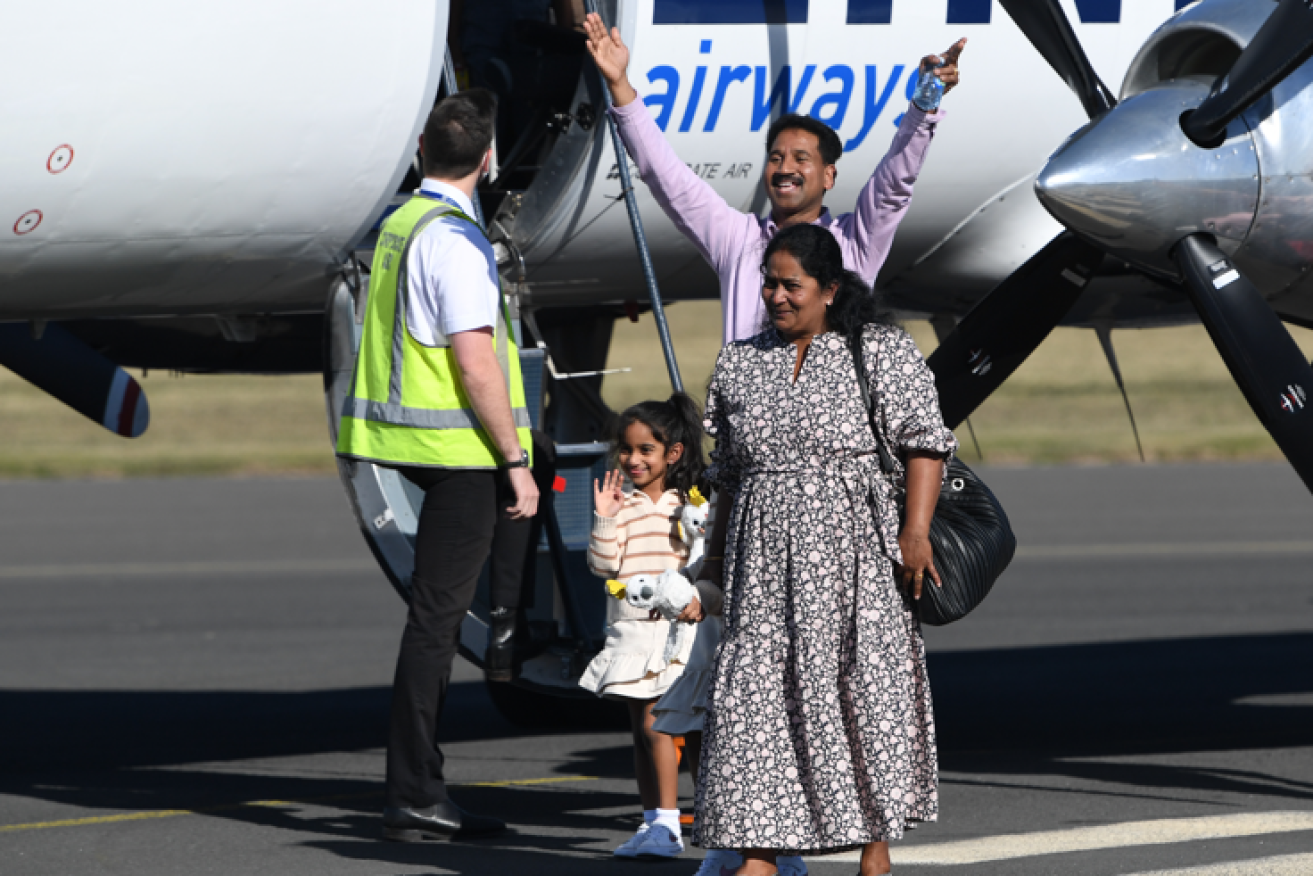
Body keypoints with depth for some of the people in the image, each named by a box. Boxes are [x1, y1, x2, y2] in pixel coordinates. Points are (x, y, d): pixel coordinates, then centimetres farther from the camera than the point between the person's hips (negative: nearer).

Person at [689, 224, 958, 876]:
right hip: (763, 554, 3)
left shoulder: (881, 351, 1)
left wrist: (915, 532, -14)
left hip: (854, 551, -3)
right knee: (753, 695, -5)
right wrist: (714, 564, 19)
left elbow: (924, 443, -3)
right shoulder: (739, 364, 13)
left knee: (866, 685, -3)